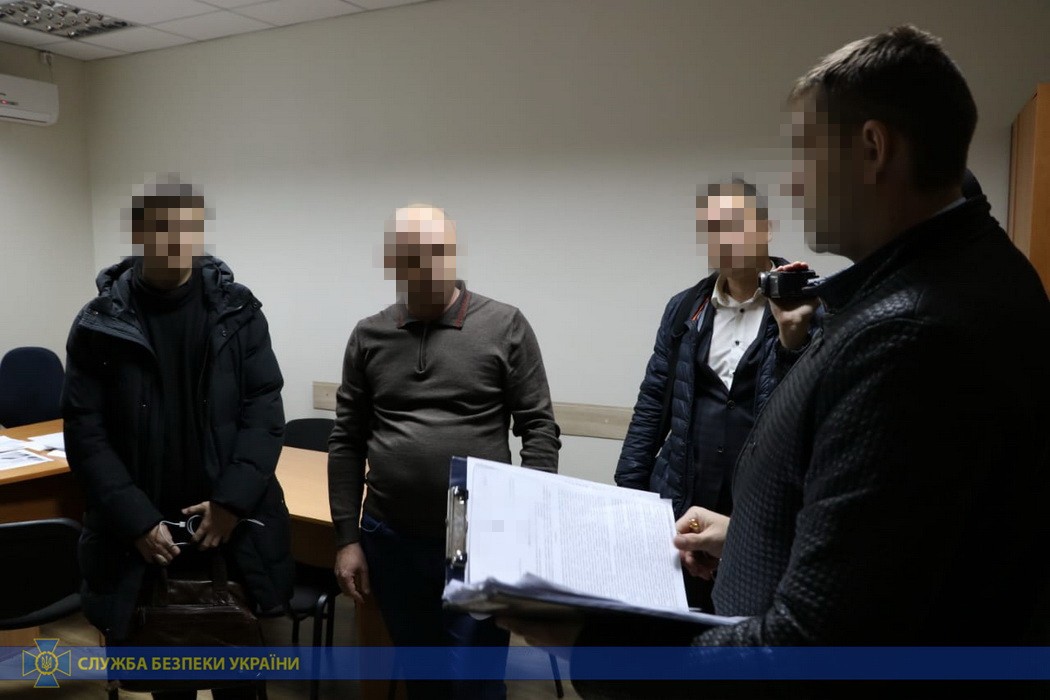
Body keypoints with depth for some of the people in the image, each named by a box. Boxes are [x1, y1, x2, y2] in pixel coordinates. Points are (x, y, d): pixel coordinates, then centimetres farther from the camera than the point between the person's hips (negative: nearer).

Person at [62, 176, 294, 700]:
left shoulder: (238, 311, -1)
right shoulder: (99, 323, -3)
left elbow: (264, 410, -4)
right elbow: (86, 434, -4)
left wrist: (234, 500, -14)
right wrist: (137, 520, -12)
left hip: (231, 524, 0)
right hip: (139, 533, 0)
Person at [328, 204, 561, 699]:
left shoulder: (505, 327, -5)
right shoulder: (368, 337, 3)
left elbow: (539, 429, -4)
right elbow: (347, 442, 6)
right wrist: (347, 537, 4)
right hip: (390, 541, 3)